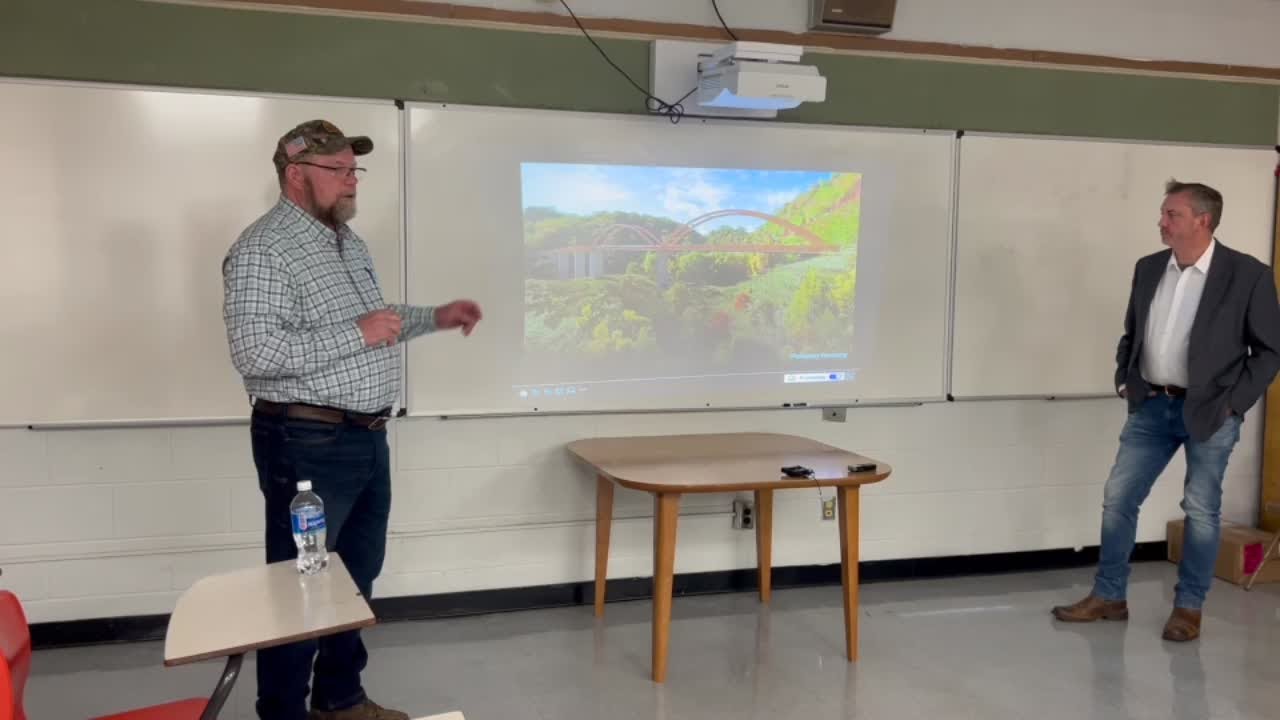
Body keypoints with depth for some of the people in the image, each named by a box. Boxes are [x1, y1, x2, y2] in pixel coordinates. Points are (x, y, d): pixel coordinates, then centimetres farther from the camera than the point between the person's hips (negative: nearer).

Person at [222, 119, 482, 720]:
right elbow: (255, 353, -26)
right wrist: (357, 334, -22)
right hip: (308, 444, -9)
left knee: (357, 578, 18)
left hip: (368, 439, 9)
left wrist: (434, 318, 15)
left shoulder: (348, 240, 14)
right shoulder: (264, 248, -15)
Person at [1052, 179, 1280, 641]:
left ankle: (1189, 607, 20)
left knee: (1201, 511, 4)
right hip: (1152, 406, 5)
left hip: (1209, 413, -4)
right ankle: (1108, 597, 18)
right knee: (1117, 498, 5)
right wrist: (1124, 381, 5)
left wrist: (1233, 404, -9)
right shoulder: (1148, 269, 4)